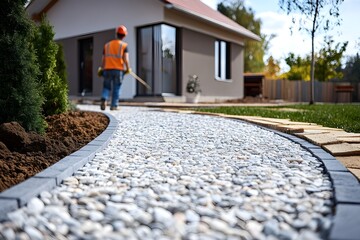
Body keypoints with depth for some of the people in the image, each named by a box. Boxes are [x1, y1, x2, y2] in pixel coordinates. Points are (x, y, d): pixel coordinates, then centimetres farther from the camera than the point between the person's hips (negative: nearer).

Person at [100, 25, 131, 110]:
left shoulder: (107, 45, 11)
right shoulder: (124, 45, 1)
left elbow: (103, 59, 10)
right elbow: (125, 59, -9)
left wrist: (102, 69, 19)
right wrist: (128, 69, 3)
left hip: (107, 69, 2)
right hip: (119, 70, -2)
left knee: (106, 87, 12)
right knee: (116, 89, 5)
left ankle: (104, 99, -12)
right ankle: (114, 106, 5)